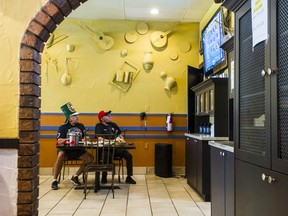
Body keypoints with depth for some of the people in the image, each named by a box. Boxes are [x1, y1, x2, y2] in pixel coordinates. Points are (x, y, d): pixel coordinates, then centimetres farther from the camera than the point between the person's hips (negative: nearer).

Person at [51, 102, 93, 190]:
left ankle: (75, 177, -2)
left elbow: (86, 136, 12)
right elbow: (59, 141, -13)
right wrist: (68, 139, -29)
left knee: (90, 158, -17)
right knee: (60, 155, -37)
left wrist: (86, 138, -12)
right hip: (65, 149, -4)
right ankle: (55, 180, -23)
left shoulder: (81, 126, 10)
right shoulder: (63, 127, -3)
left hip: (77, 150, 4)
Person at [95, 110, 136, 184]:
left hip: (117, 148, 5)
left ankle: (129, 177, -4)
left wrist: (122, 140, 3)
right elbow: (100, 138, -16)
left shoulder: (113, 124, 17)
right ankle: (104, 177, -12)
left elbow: (120, 135, 25)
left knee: (129, 156, -16)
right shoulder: (99, 126, -1)